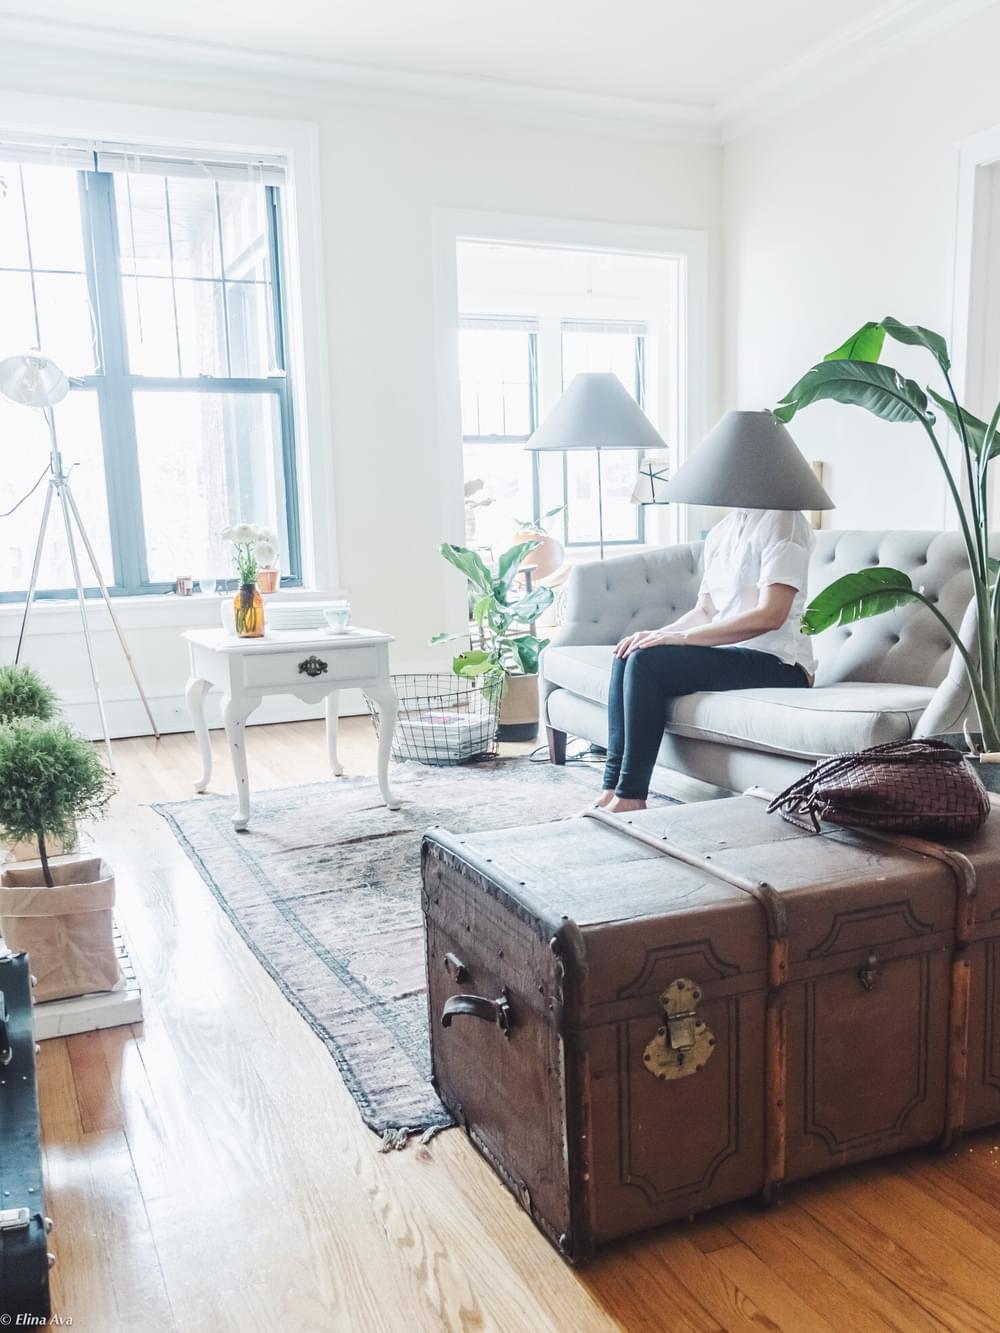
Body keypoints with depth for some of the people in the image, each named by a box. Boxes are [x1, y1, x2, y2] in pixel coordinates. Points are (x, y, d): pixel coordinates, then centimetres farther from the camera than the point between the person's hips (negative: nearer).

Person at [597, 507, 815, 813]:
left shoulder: (782, 521, -9)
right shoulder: (721, 531, 17)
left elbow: (770, 615, -20)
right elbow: (705, 611, 17)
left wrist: (682, 637, -21)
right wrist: (657, 635, -3)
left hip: (777, 662, -8)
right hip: (726, 654, 8)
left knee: (647, 661, -23)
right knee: (626, 658, -8)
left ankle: (631, 797, -19)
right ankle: (613, 789, -12)